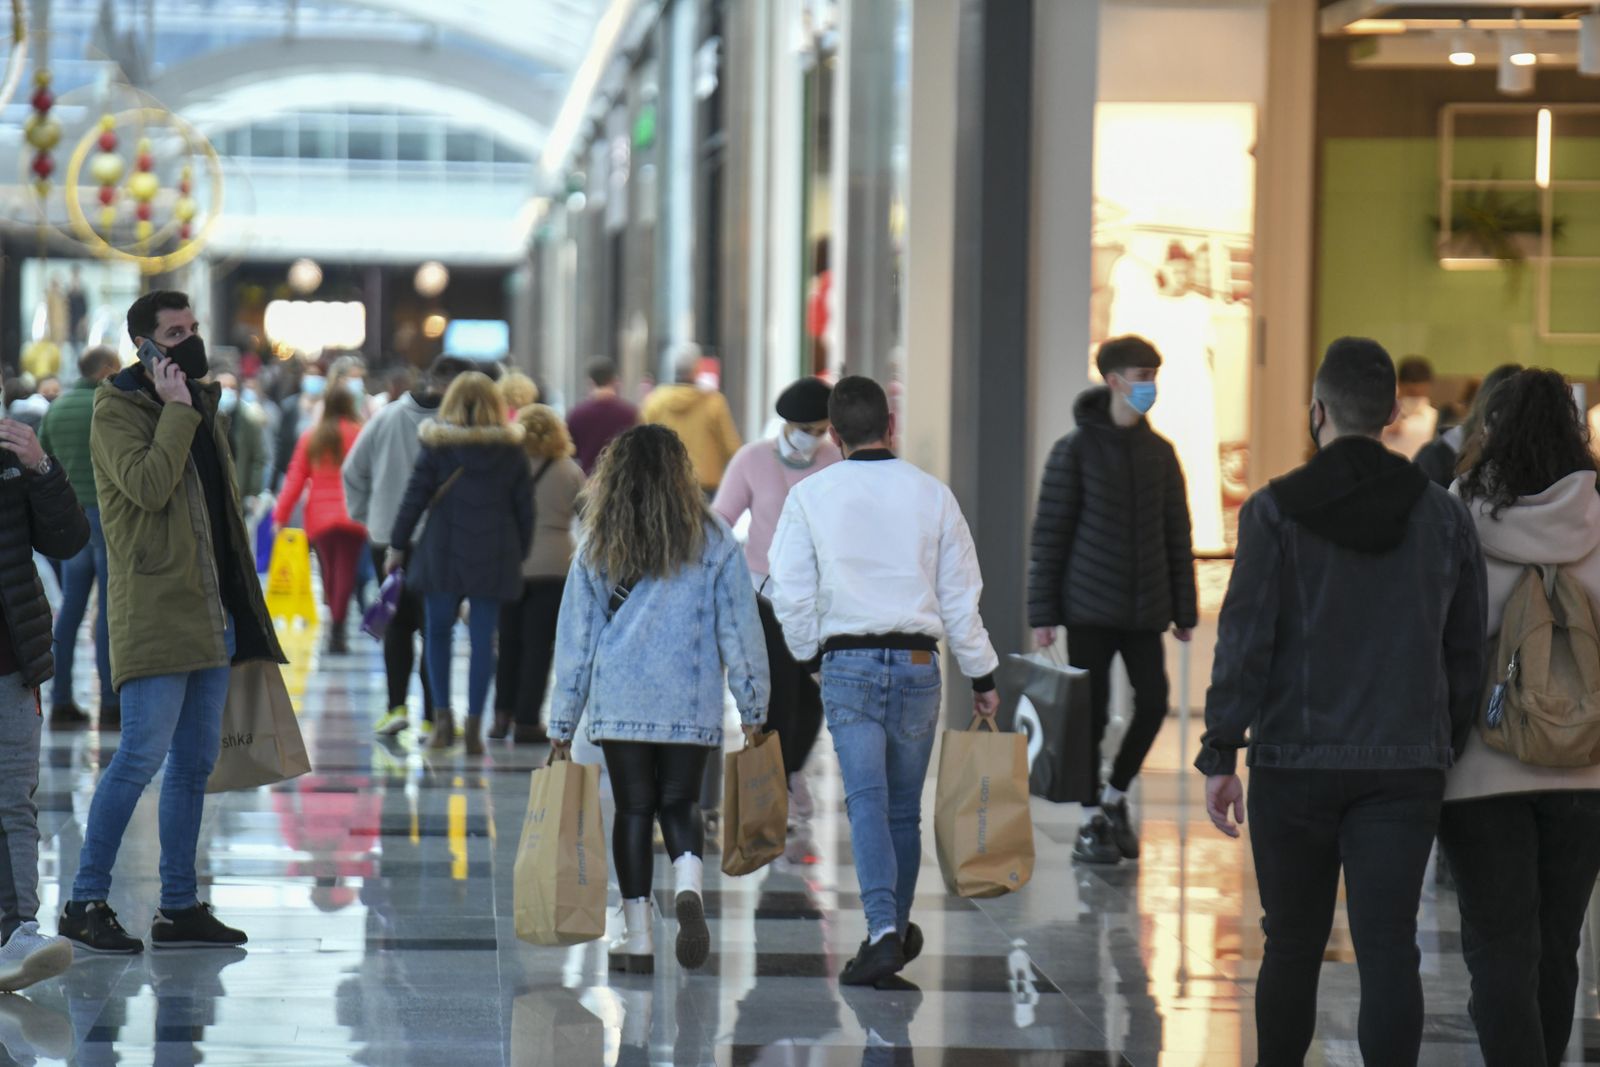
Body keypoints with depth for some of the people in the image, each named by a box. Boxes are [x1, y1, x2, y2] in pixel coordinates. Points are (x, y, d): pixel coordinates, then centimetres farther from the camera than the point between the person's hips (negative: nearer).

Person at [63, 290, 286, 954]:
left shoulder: (200, 405, 18)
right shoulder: (116, 411, -6)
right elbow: (149, 485, -22)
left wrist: (242, 602, 19)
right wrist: (176, 410, -15)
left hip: (211, 616, 8)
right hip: (152, 614, -8)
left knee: (196, 762, 9)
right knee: (143, 755, -13)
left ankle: (179, 907, 15)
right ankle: (85, 904, -8)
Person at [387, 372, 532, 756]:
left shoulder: (437, 446, -3)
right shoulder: (512, 450, 2)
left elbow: (414, 498, -2)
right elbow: (524, 508, 6)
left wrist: (398, 545, 7)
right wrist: (519, 554, 15)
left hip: (443, 554, -1)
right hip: (494, 559, 1)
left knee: (438, 633, 14)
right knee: (483, 640, 3)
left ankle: (442, 714, 3)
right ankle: (474, 727, 1)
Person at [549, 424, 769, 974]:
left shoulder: (598, 548, 4)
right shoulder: (713, 543, 1)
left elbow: (574, 641, 6)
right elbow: (740, 630, 1)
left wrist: (562, 728, 10)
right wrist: (753, 708, 8)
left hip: (620, 702, 0)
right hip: (692, 703, 0)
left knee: (633, 809, 7)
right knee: (679, 803, 11)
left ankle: (637, 935, 5)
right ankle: (689, 887, -18)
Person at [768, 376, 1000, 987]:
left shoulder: (810, 496, 0)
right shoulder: (931, 494, 4)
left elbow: (791, 593, -1)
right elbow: (961, 594, 7)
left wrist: (811, 656, 14)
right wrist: (982, 677, 14)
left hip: (848, 662, -2)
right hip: (918, 662, 2)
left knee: (867, 800, -8)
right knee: (905, 807, 13)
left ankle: (882, 931, -25)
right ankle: (898, 932, 24)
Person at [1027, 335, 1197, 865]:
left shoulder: (1159, 452, 8)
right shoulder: (1076, 450, -4)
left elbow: (1177, 534, 12)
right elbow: (1049, 533, -4)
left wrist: (1184, 609, 9)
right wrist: (1043, 612, -8)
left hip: (1145, 608, 4)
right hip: (1090, 608, -4)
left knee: (1153, 703, -3)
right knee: (1091, 712, -1)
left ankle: (1115, 795, 19)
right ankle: (1093, 821, 10)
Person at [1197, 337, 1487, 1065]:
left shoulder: (1276, 512, -5)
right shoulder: (1442, 516, 5)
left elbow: (1244, 642, -9)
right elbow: (1466, 654, 8)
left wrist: (1220, 757, -4)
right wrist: (1450, 747, 17)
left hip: (1294, 763, -1)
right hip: (1405, 770, 1)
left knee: (1292, 946, 12)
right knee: (1388, 950, -3)